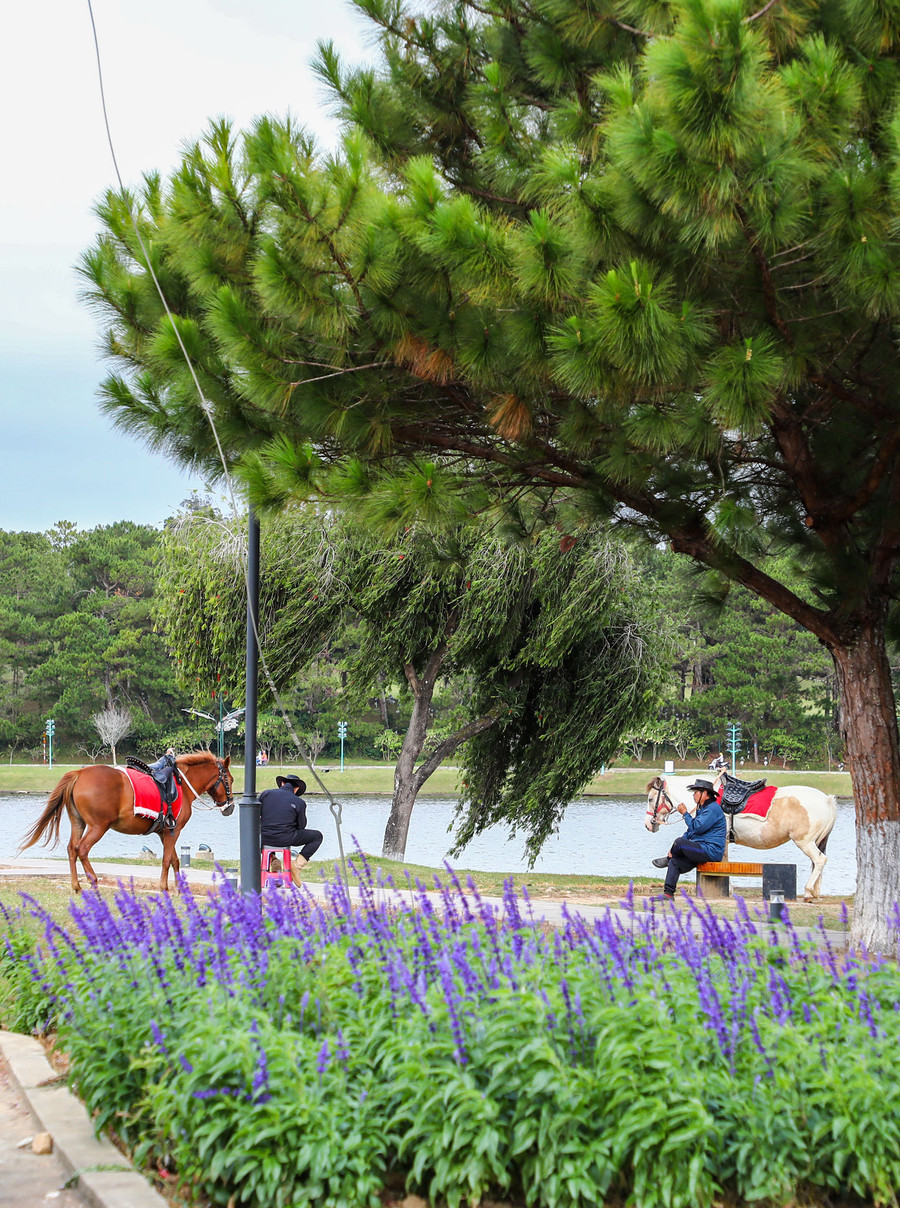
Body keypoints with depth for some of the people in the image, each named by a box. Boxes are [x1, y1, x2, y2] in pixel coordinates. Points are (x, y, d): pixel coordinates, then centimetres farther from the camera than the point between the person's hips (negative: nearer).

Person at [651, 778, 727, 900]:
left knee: (679, 842, -24)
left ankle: (667, 859, 6)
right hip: (703, 851, 11)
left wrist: (685, 813, -8)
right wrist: (675, 848, 9)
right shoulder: (702, 809, 23)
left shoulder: (713, 809, -12)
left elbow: (697, 828, -22)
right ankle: (668, 893, -7)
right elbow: (690, 832, 23)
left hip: (711, 852, -11)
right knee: (675, 862, -2)